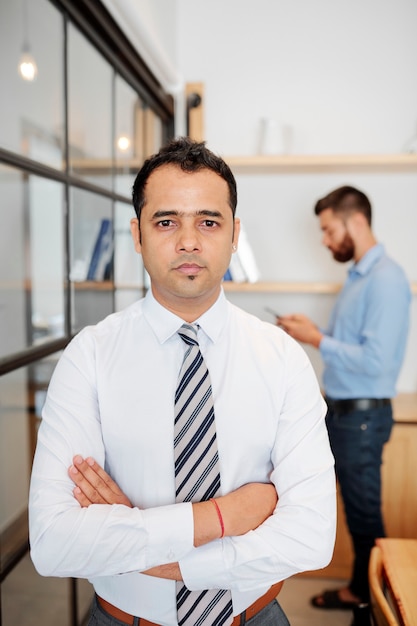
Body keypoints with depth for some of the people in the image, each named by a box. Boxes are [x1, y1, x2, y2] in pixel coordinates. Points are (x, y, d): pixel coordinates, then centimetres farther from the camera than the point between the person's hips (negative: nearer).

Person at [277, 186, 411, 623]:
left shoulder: (385, 279, -20)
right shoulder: (357, 275, 10)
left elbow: (375, 360, -25)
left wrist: (318, 340, -18)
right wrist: (311, 332, 2)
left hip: (363, 415, -9)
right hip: (341, 409, 9)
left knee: (365, 513, 8)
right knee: (355, 509, 20)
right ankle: (358, 590, 37)